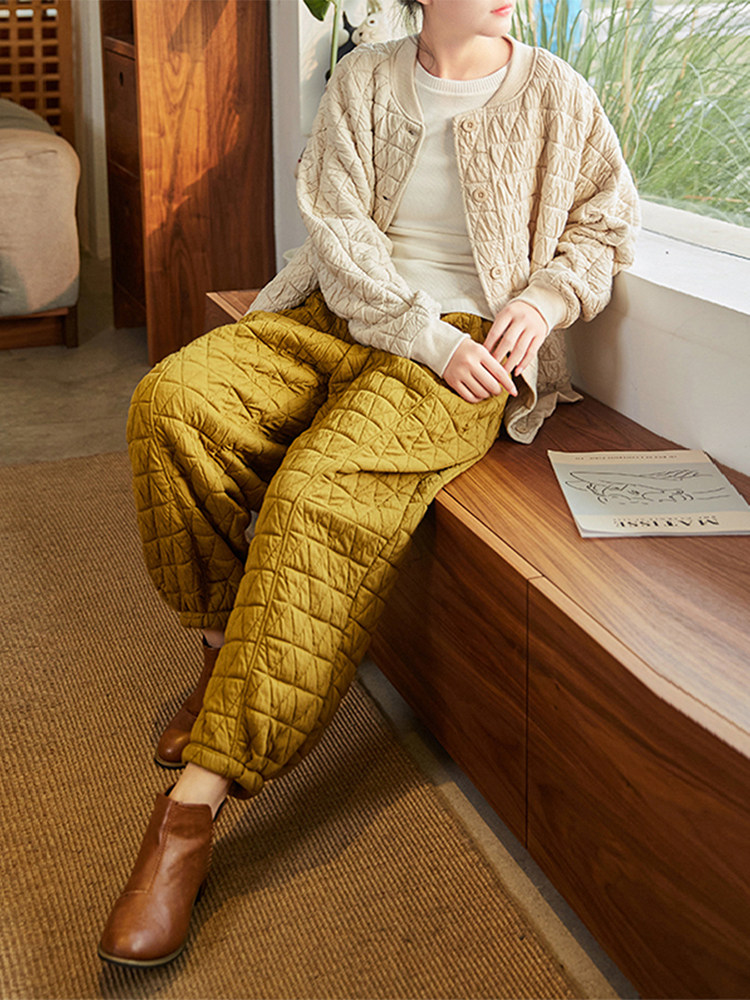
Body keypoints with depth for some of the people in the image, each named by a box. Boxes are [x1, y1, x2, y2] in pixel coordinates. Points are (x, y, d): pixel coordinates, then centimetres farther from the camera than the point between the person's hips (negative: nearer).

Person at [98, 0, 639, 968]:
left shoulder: (555, 95, 8)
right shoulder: (363, 80, 9)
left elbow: (604, 227, 17)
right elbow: (338, 231, -2)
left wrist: (546, 296, -4)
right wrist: (426, 335, -15)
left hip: (470, 343, -3)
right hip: (336, 317, 4)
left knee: (323, 485, -32)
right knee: (172, 398, -24)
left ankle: (194, 806, -33)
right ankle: (225, 649, -4)